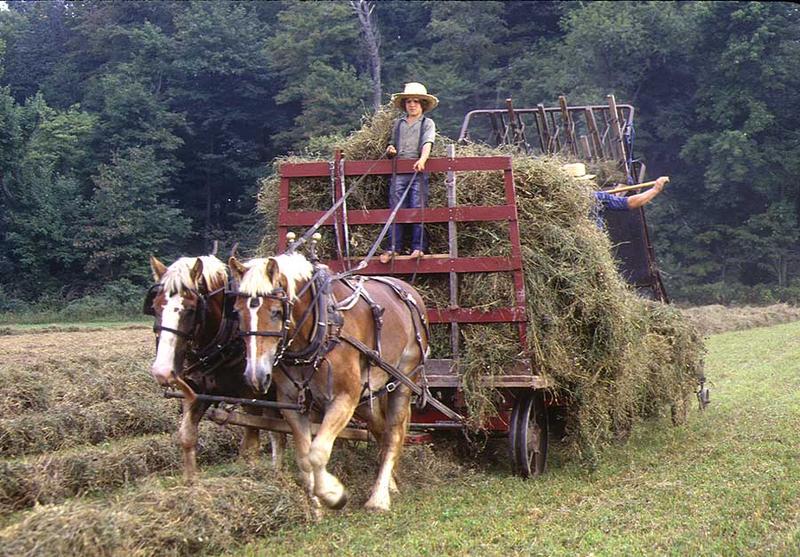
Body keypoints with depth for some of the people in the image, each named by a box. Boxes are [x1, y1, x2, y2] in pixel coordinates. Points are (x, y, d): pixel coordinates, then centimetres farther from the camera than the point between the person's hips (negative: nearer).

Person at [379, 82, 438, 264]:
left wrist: (422, 159, -26)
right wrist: (390, 149, 2)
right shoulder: (398, 124, 19)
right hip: (398, 172, 3)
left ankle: (418, 248, -4)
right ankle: (392, 248, -3)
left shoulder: (427, 123, 9)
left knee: (418, 209, -7)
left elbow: (428, 143, -7)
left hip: (418, 171, -3)